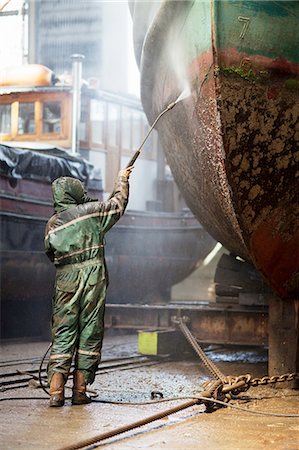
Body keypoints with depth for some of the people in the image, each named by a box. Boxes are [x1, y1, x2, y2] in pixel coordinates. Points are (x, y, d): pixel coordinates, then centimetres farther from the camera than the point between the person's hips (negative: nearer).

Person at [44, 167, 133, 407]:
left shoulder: (52, 225, 6)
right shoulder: (91, 211, -1)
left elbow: (51, 254, 14)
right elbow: (118, 204, 14)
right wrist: (122, 180, 30)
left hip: (65, 281, 2)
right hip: (94, 279, -2)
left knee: (62, 334, 5)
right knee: (90, 334, 5)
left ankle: (56, 391, -4)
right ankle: (80, 391, 6)